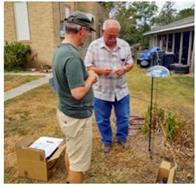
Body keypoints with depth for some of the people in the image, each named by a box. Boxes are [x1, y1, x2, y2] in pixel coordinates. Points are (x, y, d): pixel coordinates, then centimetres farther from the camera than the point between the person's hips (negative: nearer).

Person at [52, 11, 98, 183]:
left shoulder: (60, 50, 5)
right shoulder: (72, 56, -26)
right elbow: (78, 93, -29)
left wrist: (87, 75, 4)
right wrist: (90, 78, -12)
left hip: (66, 112, 10)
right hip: (77, 116, -10)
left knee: (71, 151, 27)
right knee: (79, 161, 8)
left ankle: (70, 181, 47)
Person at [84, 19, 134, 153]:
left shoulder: (125, 45, -1)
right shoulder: (94, 46, -9)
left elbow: (130, 63, 5)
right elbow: (87, 67, -9)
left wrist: (124, 69, -19)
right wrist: (100, 70, -28)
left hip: (121, 90, 2)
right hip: (101, 92, -2)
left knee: (123, 117, 16)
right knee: (103, 120, 13)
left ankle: (122, 138, 41)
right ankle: (107, 141, 36)